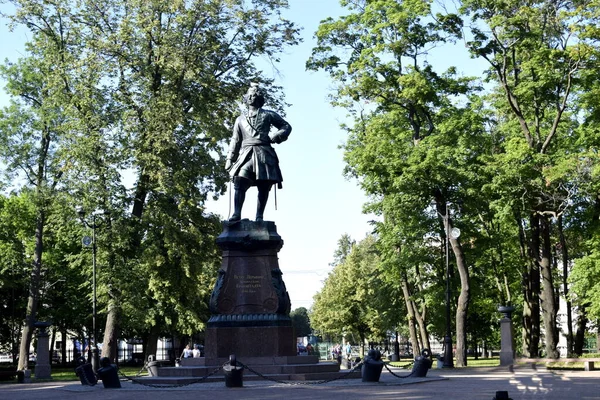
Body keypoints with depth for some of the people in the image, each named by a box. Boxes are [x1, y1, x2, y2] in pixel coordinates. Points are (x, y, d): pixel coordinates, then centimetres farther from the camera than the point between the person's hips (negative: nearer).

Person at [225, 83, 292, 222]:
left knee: (264, 187, -6)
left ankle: (259, 217, -4)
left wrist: (276, 136, -6)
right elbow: (235, 140, 22)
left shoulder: (268, 115, 13)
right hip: (246, 154, 2)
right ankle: (237, 214, -20)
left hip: (264, 154, -2)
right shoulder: (240, 119, 23)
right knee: (239, 183, -17)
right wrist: (230, 159, 13)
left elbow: (286, 126, 14)